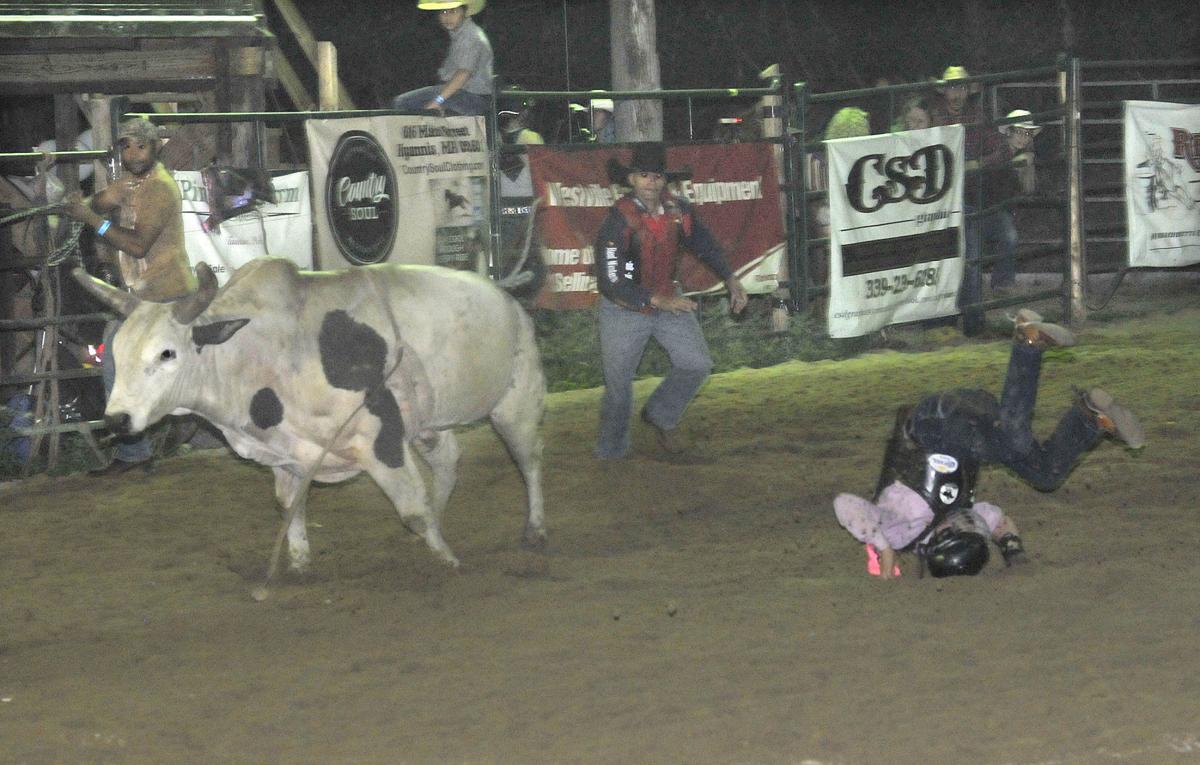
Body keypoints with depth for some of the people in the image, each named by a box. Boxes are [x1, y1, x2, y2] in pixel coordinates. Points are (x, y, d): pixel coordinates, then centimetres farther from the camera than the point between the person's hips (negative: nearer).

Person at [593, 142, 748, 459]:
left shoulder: (678, 211, -9)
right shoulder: (618, 222, -25)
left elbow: (704, 243, 12)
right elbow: (610, 283, -27)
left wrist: (730, 279, 3)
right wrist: (658, 301, -32)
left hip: (669, 299, 5)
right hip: (624, 309, -5)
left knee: (697, 363, -5)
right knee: (618, 383, 5)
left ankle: (661, 417, 20)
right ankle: (611, 451, 26)